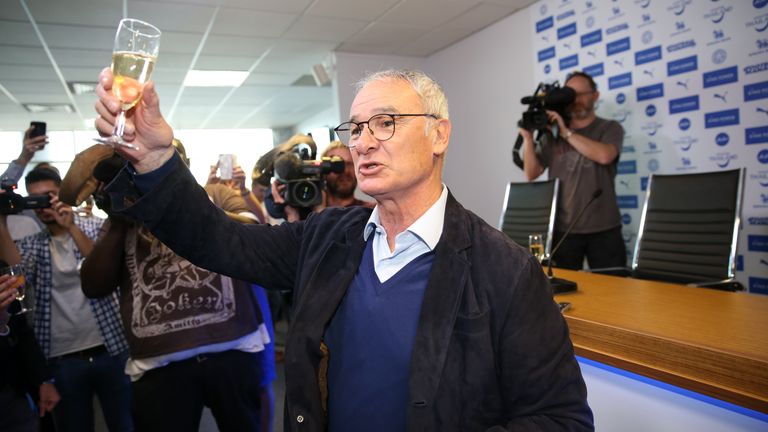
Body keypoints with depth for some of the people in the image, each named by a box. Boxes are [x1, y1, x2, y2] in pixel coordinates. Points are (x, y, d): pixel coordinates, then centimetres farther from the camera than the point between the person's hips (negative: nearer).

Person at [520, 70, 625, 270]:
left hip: (604, 229, -1)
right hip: (562, 229, 1)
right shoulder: (552, 134, 9)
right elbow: (532, 174, 2)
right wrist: (528, 137, -8)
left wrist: (566, 132, -13)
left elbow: (604, 156, -17)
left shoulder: (610, 128, 5)